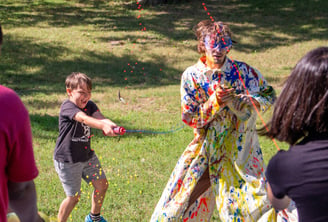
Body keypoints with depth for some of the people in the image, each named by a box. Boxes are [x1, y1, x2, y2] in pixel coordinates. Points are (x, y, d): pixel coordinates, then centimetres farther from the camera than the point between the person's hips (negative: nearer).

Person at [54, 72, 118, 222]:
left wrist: (111, 125, -43)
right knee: (74, 197, -2)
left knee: (102, 185, 14)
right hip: (67, 160, -7)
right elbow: (84, 119, -40)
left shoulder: (89, 105, 0)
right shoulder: (67, 107, -21)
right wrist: (103, 126, -57)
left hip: (87, 156, 7)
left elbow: (99, 118, -20)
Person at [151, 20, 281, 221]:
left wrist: (239, 100, -13)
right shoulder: (192, 75, -5)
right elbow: (190, 118, -6)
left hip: (240, 148, -1)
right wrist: (215, 101, -21)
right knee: (184, 198, 8)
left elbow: (270, 95, 5)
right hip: (206, 146, 1)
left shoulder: (243, 71, -6)